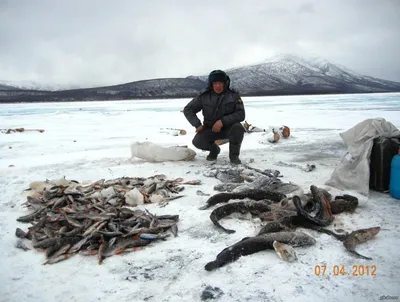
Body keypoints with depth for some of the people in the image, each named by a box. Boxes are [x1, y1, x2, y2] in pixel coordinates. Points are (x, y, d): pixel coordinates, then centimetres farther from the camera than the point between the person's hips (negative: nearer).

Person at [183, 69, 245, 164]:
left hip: (228, 128, -1)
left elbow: (241, 114, -17)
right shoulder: (204, 96, -7)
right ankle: (214, 149, 12)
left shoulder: (233, 96, -10)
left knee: (238, 127, -33)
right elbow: (188, 110, -3)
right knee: (197, 141, -24)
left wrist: (223, 121, -29)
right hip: (210, 129, 1)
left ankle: (234, 155, -7)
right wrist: (197, 124, -16)